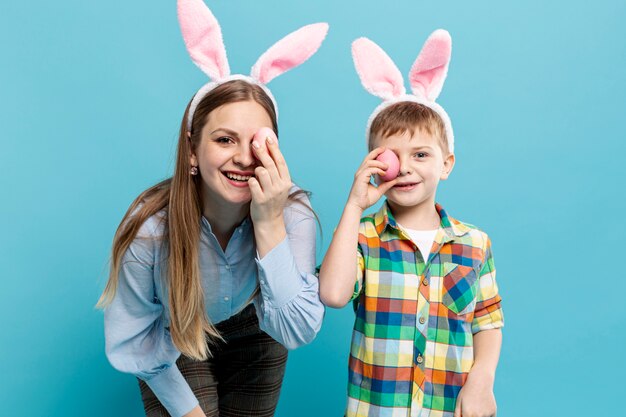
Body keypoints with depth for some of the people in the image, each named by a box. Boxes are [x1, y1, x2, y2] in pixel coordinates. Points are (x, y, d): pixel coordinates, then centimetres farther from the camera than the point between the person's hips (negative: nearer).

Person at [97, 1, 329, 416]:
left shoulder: (293, 211, -29)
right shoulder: (149, 230, -32)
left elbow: (298, 332, -33)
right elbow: (131, 343, -17)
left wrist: (270, 224, -43)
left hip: (256, 339, 2)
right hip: (172, 345, -1)